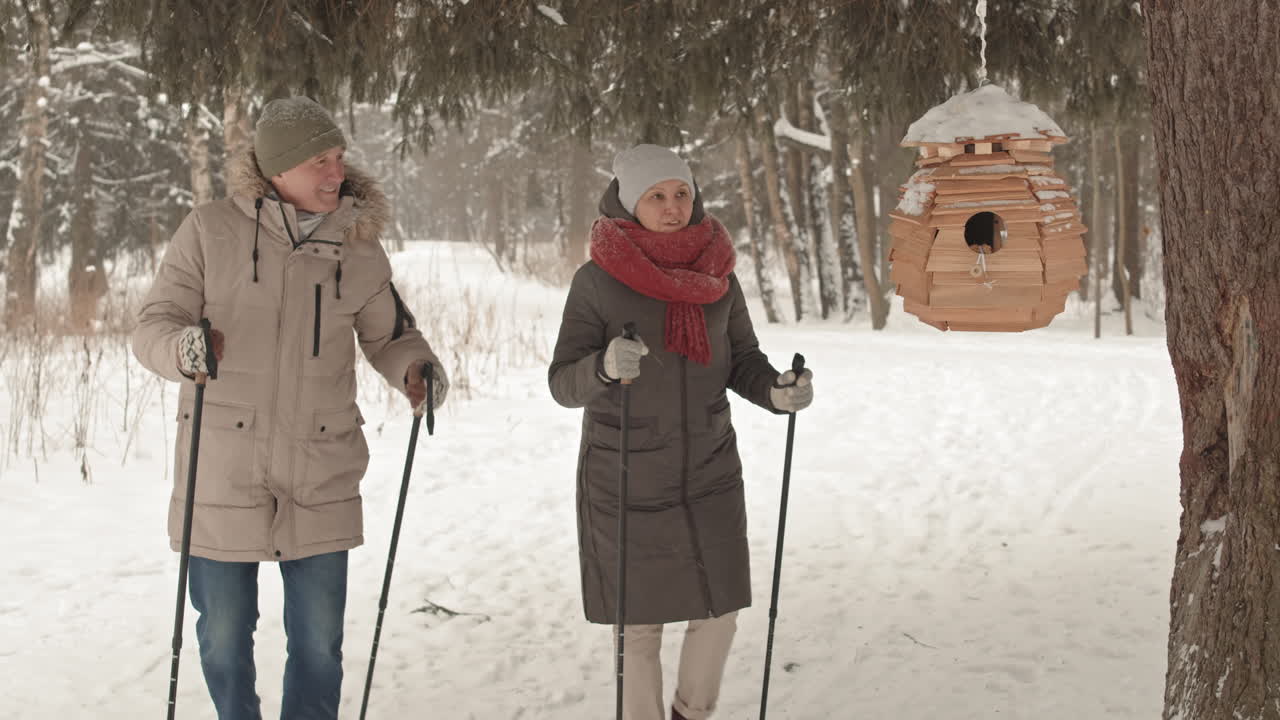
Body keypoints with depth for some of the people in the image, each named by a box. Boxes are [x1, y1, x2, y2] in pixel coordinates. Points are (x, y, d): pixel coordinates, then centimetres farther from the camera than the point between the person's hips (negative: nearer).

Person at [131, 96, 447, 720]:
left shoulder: (358, 247, 4)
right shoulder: (211, 231, -4)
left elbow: (389, 335, 16)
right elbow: (151, 328, -3)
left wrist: (415, 367, -6)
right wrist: (184, 347, -26)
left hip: (320, 480, 2)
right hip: (223, 474, -2)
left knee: (319, 643, 8)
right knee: (224, 638, 9)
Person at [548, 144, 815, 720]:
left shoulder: (717, 274, 1)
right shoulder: (597, 280, -10)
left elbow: (741, 361, 10)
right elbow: (564, 384, -11)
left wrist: (777, 391, -11)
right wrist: (605, 366, -32)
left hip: (710, 474, 3)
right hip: (626, 482, -3)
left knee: (721, 606, 7)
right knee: (640, 623, 6)